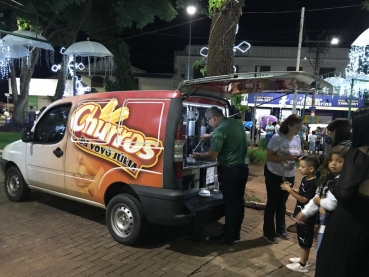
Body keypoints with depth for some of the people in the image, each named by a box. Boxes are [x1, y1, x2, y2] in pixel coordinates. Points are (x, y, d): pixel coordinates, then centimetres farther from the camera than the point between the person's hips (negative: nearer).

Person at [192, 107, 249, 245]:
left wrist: (198, 156, -3)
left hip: (229, 170, -8)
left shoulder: (220, 130, -18)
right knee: (239, 201, 15)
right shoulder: (238, 123, 8)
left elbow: (212, 156, -20)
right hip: (243, 168, 8)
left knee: (230, 204, 1)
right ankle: (235, 233, 28)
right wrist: (211, 136, 30)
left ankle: (228, 237, 14)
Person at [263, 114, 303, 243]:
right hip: (274, 175, -6)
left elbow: (298, 154, 9)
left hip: (289, 175, 6)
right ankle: (268, 232, 19)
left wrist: (299, 158, -15)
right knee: (272, 203, 5)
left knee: (282, 203, 19)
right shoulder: (277, 138, -22)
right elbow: (269, 157, -24)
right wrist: (288, 157, -32)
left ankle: (281, 229, 35)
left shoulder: (297, 138, 0)